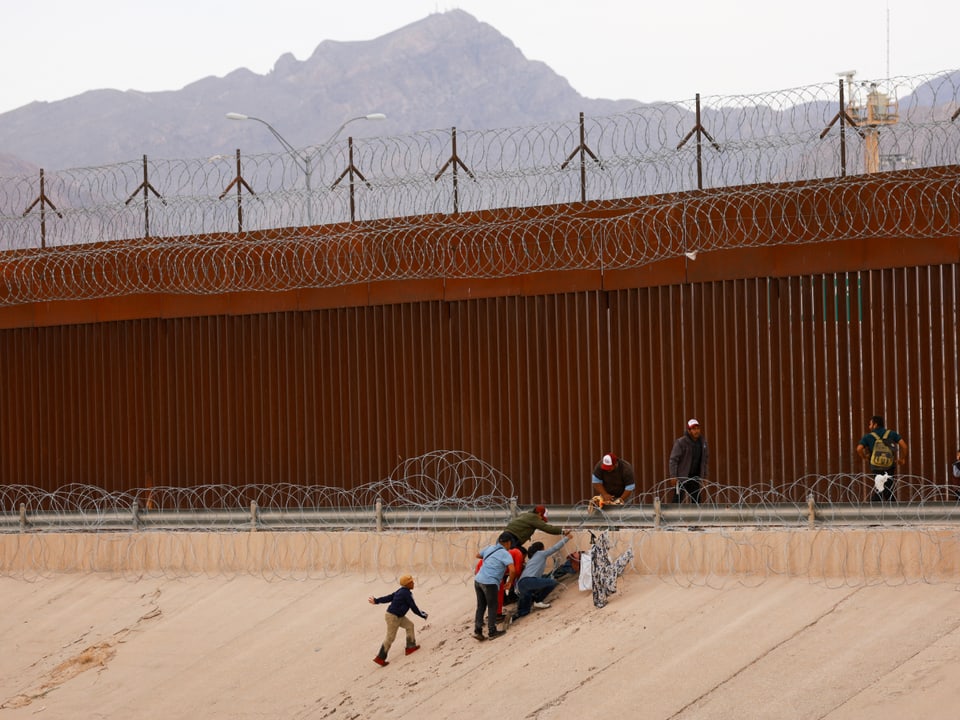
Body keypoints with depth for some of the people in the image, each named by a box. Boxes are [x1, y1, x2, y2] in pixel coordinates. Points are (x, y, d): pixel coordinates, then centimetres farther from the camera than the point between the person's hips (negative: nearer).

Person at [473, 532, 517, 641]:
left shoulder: (489, 548, 15)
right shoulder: (506, 554, -5)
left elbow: (479, 555, 35)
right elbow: (512, 570, -17)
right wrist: (509, 583, 0)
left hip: (478, 580, 7)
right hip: (489, 582, -7)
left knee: (481, 606, 16)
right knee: (492, 607, 7)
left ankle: (477, 630, 13)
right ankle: (492, 632, 13)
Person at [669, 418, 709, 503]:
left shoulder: (703, 442, 6)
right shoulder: (681, 442, -12)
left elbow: (706, 459, 14)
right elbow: (673, 459, -13)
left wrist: (704, 476, 11)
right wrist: (673, 476, -17)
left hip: (696, 477, 5)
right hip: (682, 476, -5)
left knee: (696, 499, 6)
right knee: (679, 498, -7)